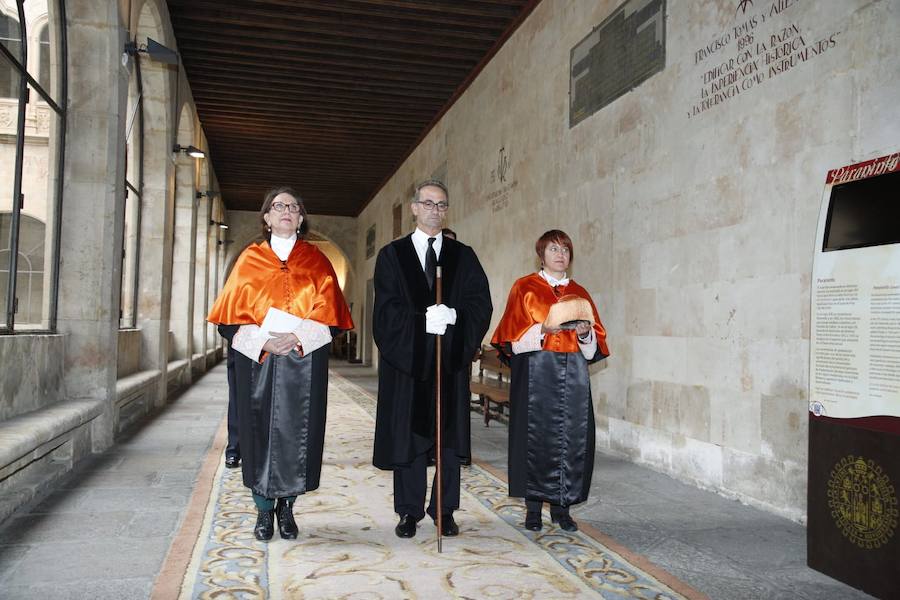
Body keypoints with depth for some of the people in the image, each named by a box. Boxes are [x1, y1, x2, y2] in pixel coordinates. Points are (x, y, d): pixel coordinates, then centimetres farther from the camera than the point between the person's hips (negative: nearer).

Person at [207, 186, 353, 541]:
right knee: (260, 430, 2)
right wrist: (263, 341, -14)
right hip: (256, 358, 0)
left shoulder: (315, 261, 8)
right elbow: (234, 313, 2)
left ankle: (287, 507, 16)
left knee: (297, 431, 2)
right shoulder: (250, 259, 8)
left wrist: (297, 337, -15)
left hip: (304, 360, 0)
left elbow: (328, 312, 0)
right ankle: (264, 510, 15)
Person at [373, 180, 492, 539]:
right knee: (408, 437, 4)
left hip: (451, 361, 2)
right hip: (406, 359, -1)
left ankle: (445, 510, 16)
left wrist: (452, 316, -18)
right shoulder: (392, 254, 6)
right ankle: (409, 512, 15)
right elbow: (388, 309, -5)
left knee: (449, 437, 5)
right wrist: (423, 320, -20)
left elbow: (481, 304, 0)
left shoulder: (463, 256, 10)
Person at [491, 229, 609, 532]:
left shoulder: (579, 293, 15)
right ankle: (533, 507, 8)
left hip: (572, 375, 4)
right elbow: (512, 335, -3)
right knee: (535, 438, -3)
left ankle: (561, 506, 12)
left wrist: (585, 333, -9)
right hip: (536, 374, -3)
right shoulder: (524, 288, 4)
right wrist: (542, 330, -18)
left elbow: (597, 344, 13)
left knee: (571, 438, 1)